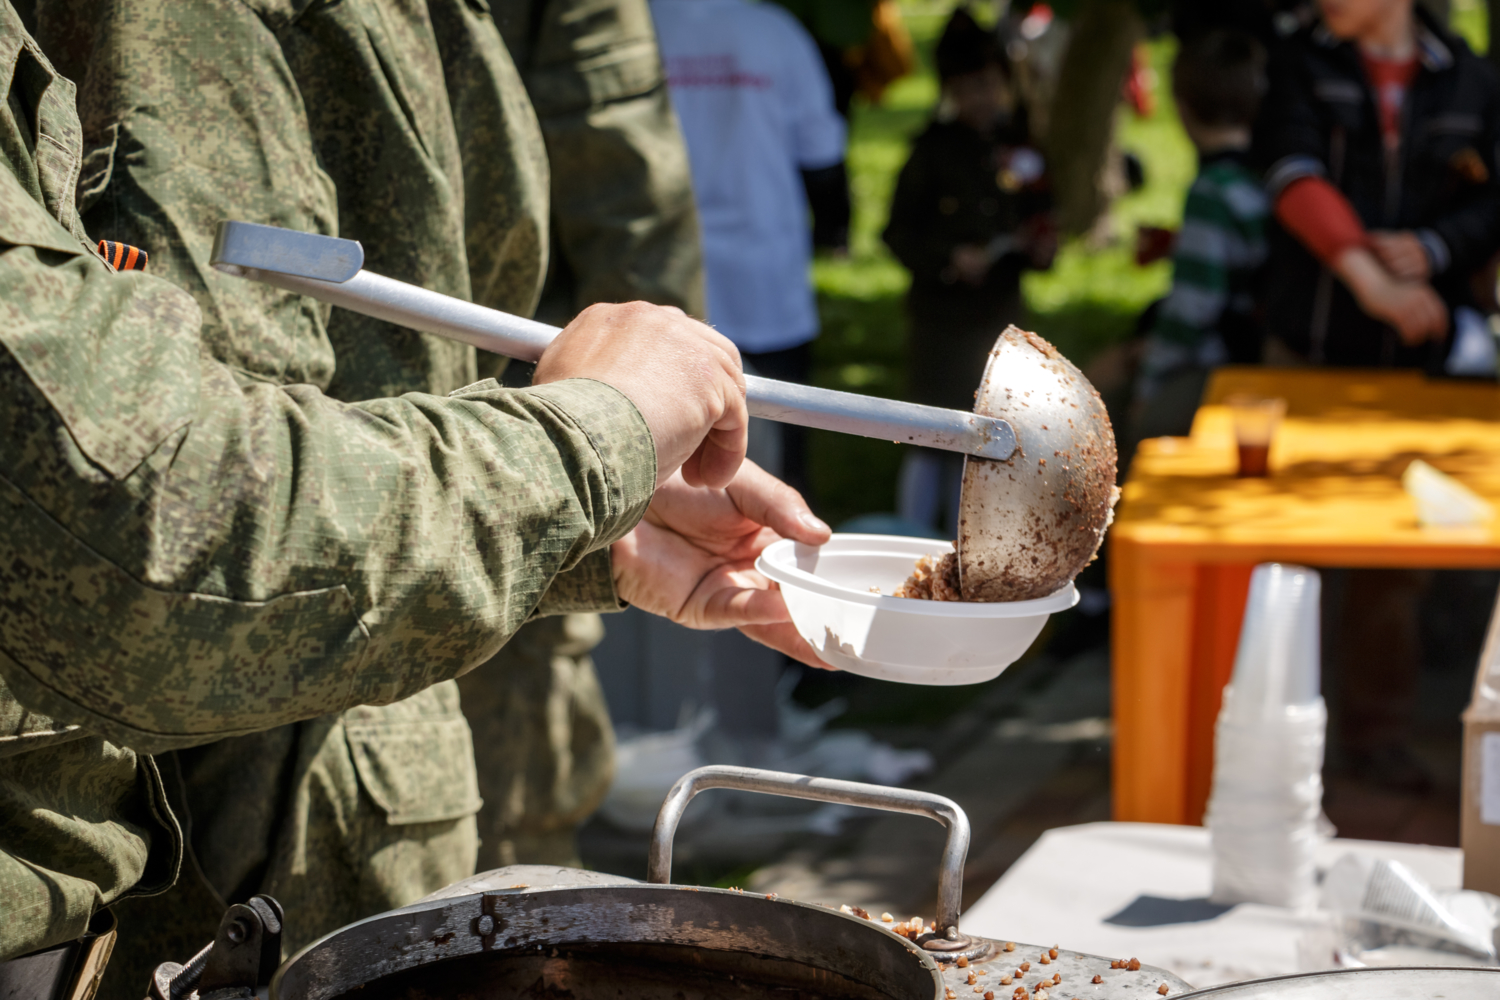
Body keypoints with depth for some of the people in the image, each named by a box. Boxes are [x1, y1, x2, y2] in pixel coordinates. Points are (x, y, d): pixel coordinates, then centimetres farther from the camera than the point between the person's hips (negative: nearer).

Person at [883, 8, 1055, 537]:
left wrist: (1041, 249, -6)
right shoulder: (935, 148, -6)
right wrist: (948, 258, -19)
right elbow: (899, 233, -5)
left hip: (1000, 314, 4)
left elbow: (1040, 219, 15)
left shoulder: (1024, 147, 6)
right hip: (940, 314, -4)